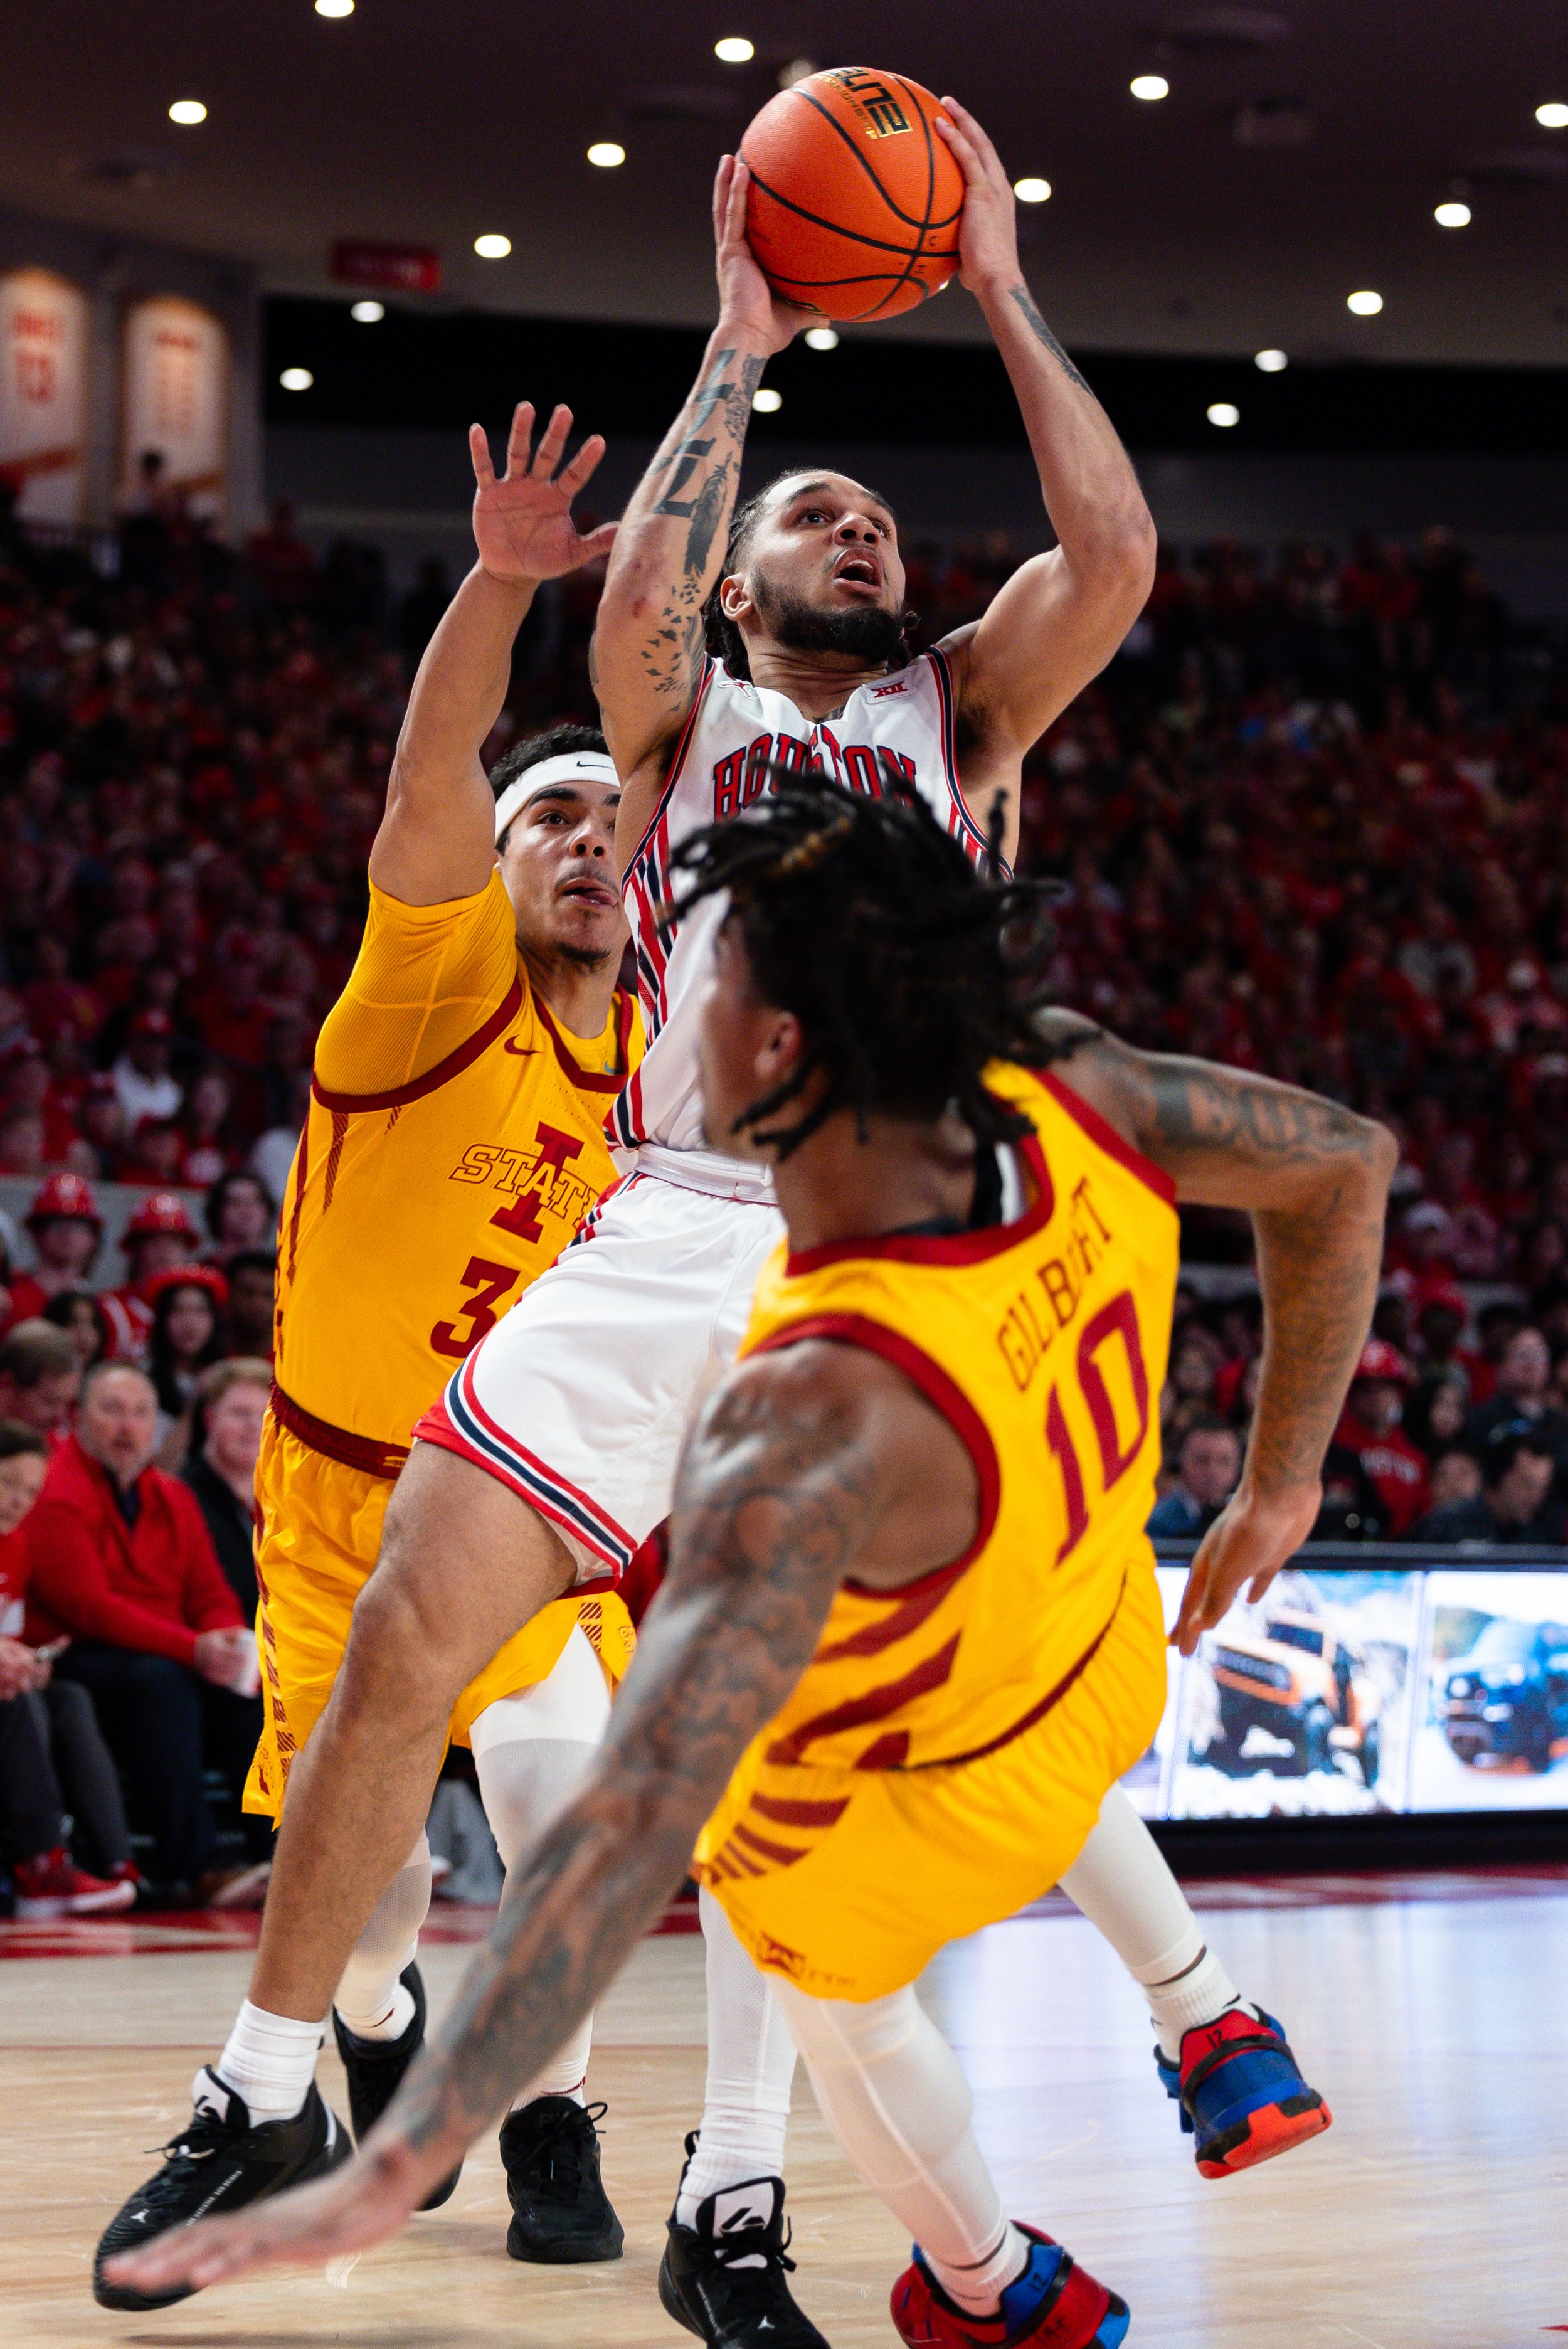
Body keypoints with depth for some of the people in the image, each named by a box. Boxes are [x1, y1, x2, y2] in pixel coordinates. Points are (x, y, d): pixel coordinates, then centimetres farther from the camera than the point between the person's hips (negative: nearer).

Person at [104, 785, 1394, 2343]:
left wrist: (393, 2172, -54)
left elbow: (642, 1816, -53)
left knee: (839, 2004, 31)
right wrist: (1279, 1483, 3)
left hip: (906, 1813, -5)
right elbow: (1345, 1162, -9)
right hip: (1108, 1656, 5)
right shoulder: (1070, 1096, -29)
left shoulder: (821, 1414, -47)